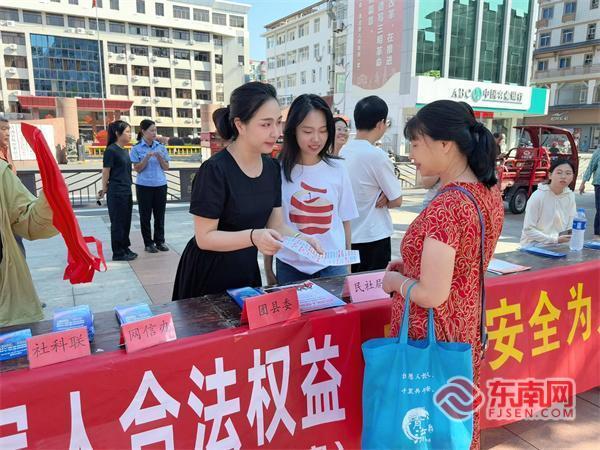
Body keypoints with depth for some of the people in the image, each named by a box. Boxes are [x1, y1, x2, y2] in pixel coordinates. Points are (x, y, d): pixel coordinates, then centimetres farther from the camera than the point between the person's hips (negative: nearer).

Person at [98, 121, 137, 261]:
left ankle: (125, 249, 25)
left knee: (126, 222, 13)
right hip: (116, 193, -8)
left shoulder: (125, 151, 12)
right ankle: (118, 253, 11)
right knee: (117, 222, 1)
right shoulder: (111, 150, -13)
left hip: (127, 192, 8)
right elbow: (105, 172, -9)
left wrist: (128, 188, 14)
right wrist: (104, 189, -1)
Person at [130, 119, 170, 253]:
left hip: (160, 185, 2)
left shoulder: (161, 147, 5)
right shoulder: (137, 148, -2)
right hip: (144, 186, -2)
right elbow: (137, 169, -5)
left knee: (160, 214, 7)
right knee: (145, 215, 5)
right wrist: (147, 157, -18)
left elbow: (166, 167, 5)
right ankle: (148, 243, 13)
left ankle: (160, 241, 17)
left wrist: (159, 157, -13)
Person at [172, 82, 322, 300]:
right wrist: (253, 237, -34)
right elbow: (205, 237, -21)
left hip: (248, 270, 6)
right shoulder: (215, 170, -22)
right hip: (207, 275, -6)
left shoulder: (272, 168, -2)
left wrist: (301, 239, -17)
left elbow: (276, 225, 2)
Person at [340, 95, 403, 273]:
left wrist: (382, 196, -2)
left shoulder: (344, 151, 3)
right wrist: (384, 200, 7)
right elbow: (397, 200, -10)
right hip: (373, 238, -7)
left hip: (348, 235, 7)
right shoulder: (377, 155, -17)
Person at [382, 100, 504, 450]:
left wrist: (395, 280, -8)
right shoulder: (490, 191, 0)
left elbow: (432, 295, -26)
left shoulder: (445, 207, -27)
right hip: (467, 329, 8)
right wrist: (411, 266, 6)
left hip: (432, 336, -8)